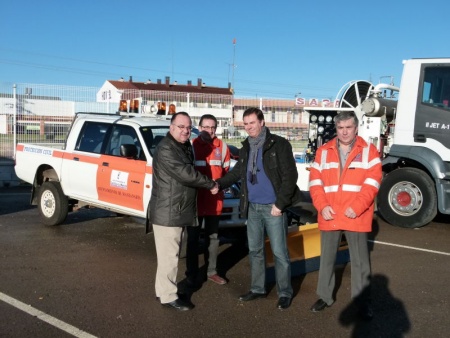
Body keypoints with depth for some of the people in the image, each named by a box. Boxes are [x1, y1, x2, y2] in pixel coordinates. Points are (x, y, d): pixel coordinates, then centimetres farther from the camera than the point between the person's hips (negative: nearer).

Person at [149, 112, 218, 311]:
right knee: (169, 255, -3)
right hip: (167, 213, -10)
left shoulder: (185, 147, 15)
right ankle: (168, 296, 7)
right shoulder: (166, 149, -18)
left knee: (170, 254, 18)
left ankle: (162, 290, 29)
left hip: (177, 211, 10)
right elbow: (186, 174, -24)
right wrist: (211, 184, -13)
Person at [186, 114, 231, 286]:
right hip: (195, 200, -4)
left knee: (213, 237, 14)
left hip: (215, 201, 4)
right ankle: (192, 274, 19)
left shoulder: (222, 147, 2)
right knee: (193, 239, 7)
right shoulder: (191, 146, -10)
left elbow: (226, 171, 11)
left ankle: (212, 272, 28)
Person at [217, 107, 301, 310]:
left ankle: (285, 293, 14)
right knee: (254, 251, 14)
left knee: (279, 252, 1)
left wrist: (280, 203, -16)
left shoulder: (279, 144, -8)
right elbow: (237, 172, 16)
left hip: (273, 207, -6)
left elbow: (290, 175, -12)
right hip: (252, 208, 6)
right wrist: (218, 184, -2)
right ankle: (257, 289, 27)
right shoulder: (246, 148, 11)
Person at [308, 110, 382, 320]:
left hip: (357, 217, -2)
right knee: (327, 258, 12)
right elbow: (315, 181, 3)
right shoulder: (323, 151, 8)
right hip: (329, 216, 3)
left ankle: (362, 301, 18)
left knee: (360, 261, 5)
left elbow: (372, 182, -7)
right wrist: (322, 206, -10)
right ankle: (325, 296, 26)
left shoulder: (369, 151, 1)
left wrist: (357, 207, -17)